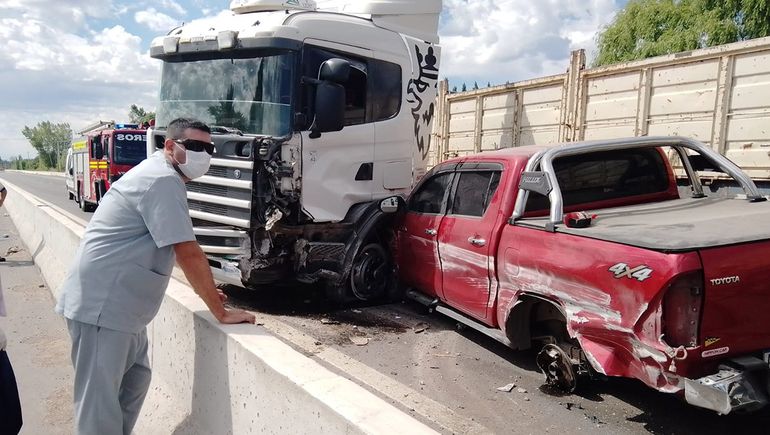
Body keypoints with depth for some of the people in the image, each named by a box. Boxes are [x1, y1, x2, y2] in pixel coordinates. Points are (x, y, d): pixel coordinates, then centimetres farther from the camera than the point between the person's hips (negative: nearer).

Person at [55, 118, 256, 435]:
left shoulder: (160, 175, 14)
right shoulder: (163, 180, -18)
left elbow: (179, 251, 22)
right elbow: (189, 253, -22)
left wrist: (203, 288, 20)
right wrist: (221, 312, -15)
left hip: (118, 303, 10)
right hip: (102, 304, -10)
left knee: (135, 378, 19)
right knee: (100, 402, -2)